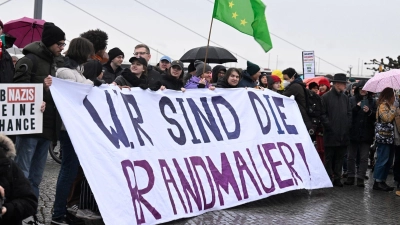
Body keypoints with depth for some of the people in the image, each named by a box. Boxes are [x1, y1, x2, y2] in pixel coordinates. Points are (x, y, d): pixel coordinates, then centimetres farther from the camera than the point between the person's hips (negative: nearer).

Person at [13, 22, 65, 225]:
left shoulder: (59, 62, 13)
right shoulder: (30, 60, -8)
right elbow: (18, 88, -16)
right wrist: (42, 87, -25)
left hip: (48, 123, 7)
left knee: (36, 174, 12)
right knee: (22, 172, -5)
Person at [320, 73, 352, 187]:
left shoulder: (345, 98, 12)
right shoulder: (326, 97, -4)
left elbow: (349, 113, 14)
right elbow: (322, 114, -7)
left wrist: (347, 126, 3)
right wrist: (329, 126, -12)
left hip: (343, 134, 5)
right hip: (330, 134, -5)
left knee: (339, 157, 9)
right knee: (329, 158, 2)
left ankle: (337, 178, 15)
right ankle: (329, 178, 8)